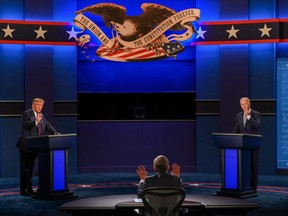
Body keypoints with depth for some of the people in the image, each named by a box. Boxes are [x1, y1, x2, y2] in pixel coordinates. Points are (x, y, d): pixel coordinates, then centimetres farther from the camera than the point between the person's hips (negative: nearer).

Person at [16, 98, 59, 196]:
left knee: (31, 168, 13)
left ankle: (29, 188, 20)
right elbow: (26, 125, -24)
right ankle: (23, 190, 2)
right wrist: (36, 121, -38)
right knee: (25, 168, -2)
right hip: (26, 146, -7)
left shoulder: (41, 115, 14)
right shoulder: (26, 114, -9)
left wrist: (55, 133, 4)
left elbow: (47, 125, 18)